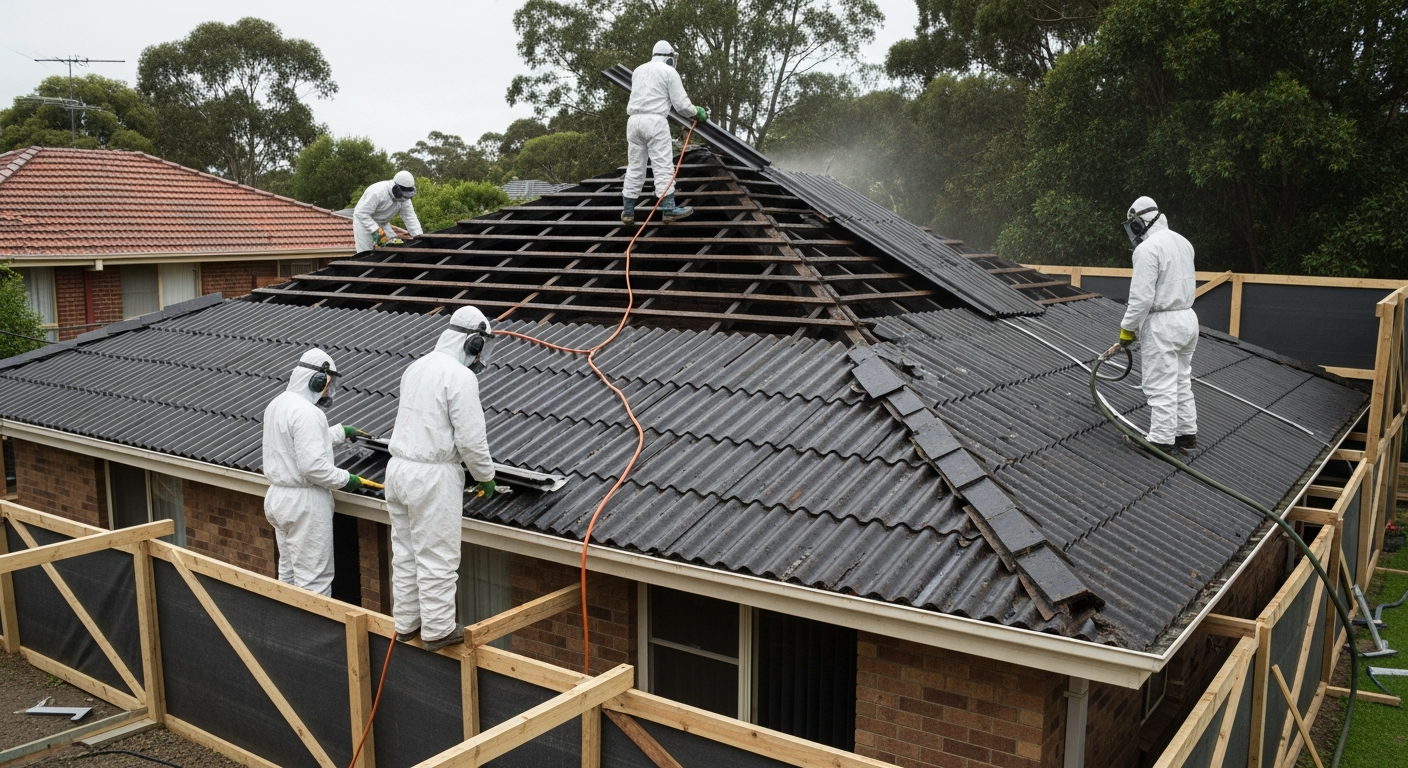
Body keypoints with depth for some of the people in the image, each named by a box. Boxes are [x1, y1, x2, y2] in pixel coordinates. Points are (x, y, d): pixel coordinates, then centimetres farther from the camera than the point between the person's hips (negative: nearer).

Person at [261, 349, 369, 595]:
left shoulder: (277, 404, 9)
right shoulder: (306, 412, -22)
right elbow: (313, 466, -26)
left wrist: (341, 432, 29)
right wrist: (345, 479, -12)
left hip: (279, 495, 10)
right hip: (304, 503, -10)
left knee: (288, 572, 19)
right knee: (314, 578, -2)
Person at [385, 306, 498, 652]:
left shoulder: (416, 367, 11)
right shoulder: (461, 377, -15)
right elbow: (471, 438, -17)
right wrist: (486, 477, -1)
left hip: (398, 467, 8)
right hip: (433, 476, -8)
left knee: (405, 551, 16)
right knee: (437, 556, 3)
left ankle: (405, 622, 28)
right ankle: (438, 629, 13)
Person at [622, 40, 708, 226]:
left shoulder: (638, 70, 20)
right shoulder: (669, 71, 2)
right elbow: (681, 103, -1)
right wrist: (697, 112, 15)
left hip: (634, 120, 6)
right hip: (655, 121, -6)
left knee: (634, 167, 7)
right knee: (663, 165, -5)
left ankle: (628, 211, 5)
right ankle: (668, 209, -7)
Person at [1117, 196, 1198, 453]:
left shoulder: (1147, 248, -17)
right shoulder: (1183, 242, 11)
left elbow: (1141, 296, -21)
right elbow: (1190, 285, 19)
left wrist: (1127, 327, -11)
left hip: (1162, 324, -9)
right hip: (1187, 317, 9)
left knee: (1161, 387, -3)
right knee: (1182, 382, 17)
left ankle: (1162, 441, 1)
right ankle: (1187, 434, 24)